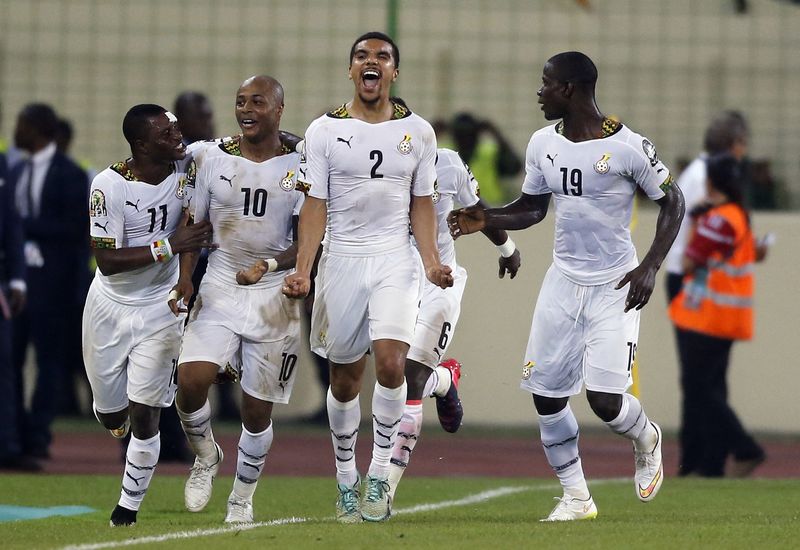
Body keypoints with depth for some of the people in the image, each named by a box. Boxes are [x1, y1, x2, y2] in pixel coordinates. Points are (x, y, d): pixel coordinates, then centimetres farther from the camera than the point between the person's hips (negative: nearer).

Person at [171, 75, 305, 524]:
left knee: (257, 408, 3)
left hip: (274, 294, -1)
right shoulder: (212, 158, 3)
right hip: (220, 288, 1)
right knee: (191, 381, -19)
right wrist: (185, 279, -1)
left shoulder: (300, 166, -3)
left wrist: (268, 266, -19)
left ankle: (243, 496, 24)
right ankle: (206, 456, 11)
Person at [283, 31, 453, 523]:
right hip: (342, 260, 0)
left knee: (390, 362, -18)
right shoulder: (325, 131, 1)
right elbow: (316, 206, 0)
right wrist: (302, 271, -9)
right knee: (345, 378, 6)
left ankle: (379, 476, -8)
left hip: (395, 259, 0)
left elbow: (422, 205, 9)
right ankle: (346, 479, 21)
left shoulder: (417, 132, 5)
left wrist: (432, 260, -4)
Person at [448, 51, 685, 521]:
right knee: (547, 395, 1)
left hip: (614, 287, -6)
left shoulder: (627, 146, -15)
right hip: (564, 282, 6)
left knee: (605, 399, -13)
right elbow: (533, 208, 18)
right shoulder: (543, 144, 4)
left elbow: (672, 201, -5)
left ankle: (646, 438, 22)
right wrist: (486, 220, -1)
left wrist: (651, 266, -15)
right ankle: (576, 497, 16)